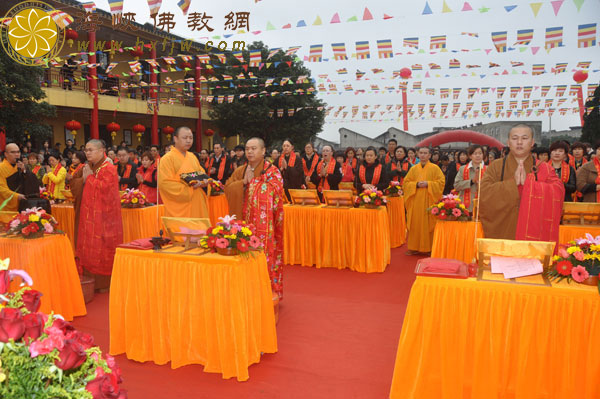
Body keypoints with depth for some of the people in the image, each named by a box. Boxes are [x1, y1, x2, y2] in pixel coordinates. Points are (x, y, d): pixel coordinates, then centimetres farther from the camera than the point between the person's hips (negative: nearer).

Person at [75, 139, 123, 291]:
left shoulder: (109, 169, -8)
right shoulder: (87, 168, 14)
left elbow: (104, 187, -23)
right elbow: (75, 189, 11)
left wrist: (89, 177, -11)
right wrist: (83, 178, -7)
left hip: (103, 217, -7)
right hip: (87, 215, 7)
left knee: (102, 248, -2)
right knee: (88, 248, 9)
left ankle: (104, 282, 8)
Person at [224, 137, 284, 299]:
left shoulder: (272, 171, -2)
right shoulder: (240, 171, 13)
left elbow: (271, 192, -13)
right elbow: (227, 188, 5)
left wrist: (252, 180, -9)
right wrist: (243, 182, -8)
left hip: (263, 223, -4)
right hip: (244, 221, 5)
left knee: (264, 254, -4)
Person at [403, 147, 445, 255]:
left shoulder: (435, 168, 2)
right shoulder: (413, 169, 11)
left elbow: (441, 182, -4)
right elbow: (406, 183, 7)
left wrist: (428, 184, -15)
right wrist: (416, 184, -10)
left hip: (429, 201, -2)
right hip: (415, 201, 3)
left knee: (428, 224, -1)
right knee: (415, 224, 3)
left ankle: (429, 247, 7)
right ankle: (414, 247, 10)